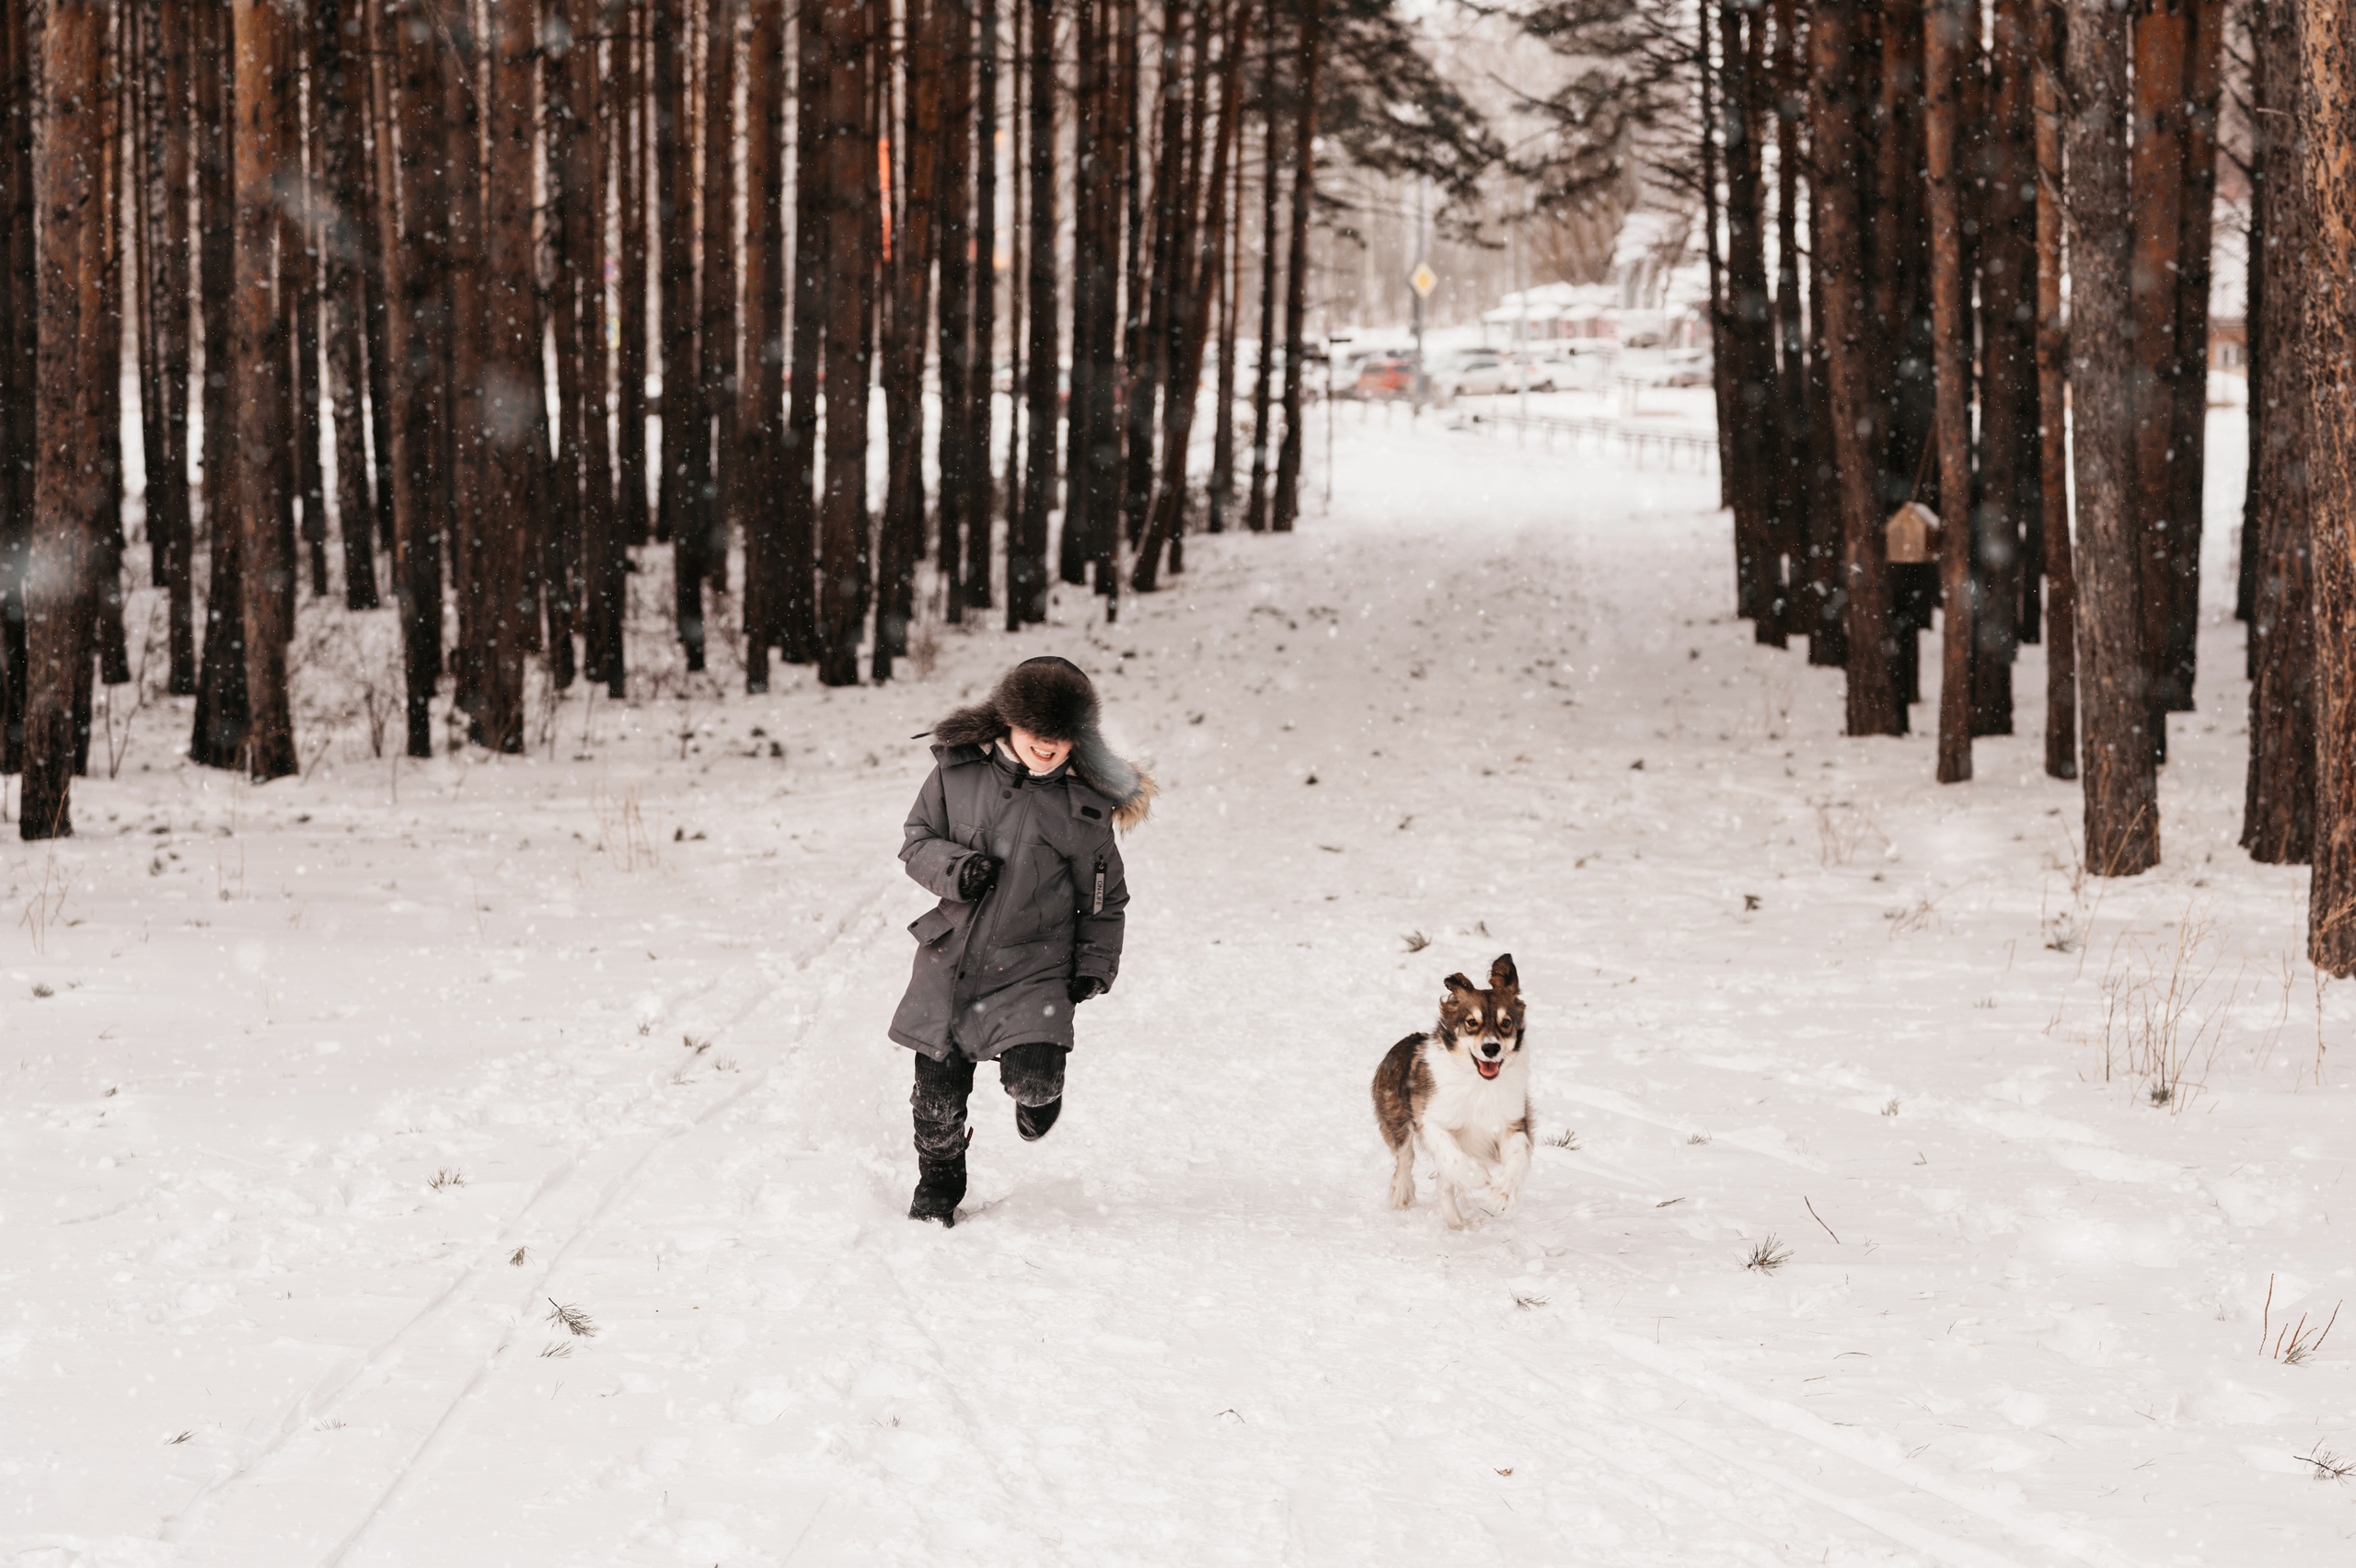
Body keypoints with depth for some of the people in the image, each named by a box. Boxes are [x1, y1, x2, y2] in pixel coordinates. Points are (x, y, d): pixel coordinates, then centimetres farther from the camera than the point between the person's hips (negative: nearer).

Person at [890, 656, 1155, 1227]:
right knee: (939, 1092, 7)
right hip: (950, 955, 2)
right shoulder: (958, 769, -3)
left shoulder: (1084, 806, -6)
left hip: (1033, 965, -2)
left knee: (1033, 1080, -19)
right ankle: (938, 1181, 35)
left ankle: (1038, 1093, 20)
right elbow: (916, 840, 6)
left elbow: (1104, 899, 6)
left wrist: (1095, 967, 1)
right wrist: (950, 866, -13)